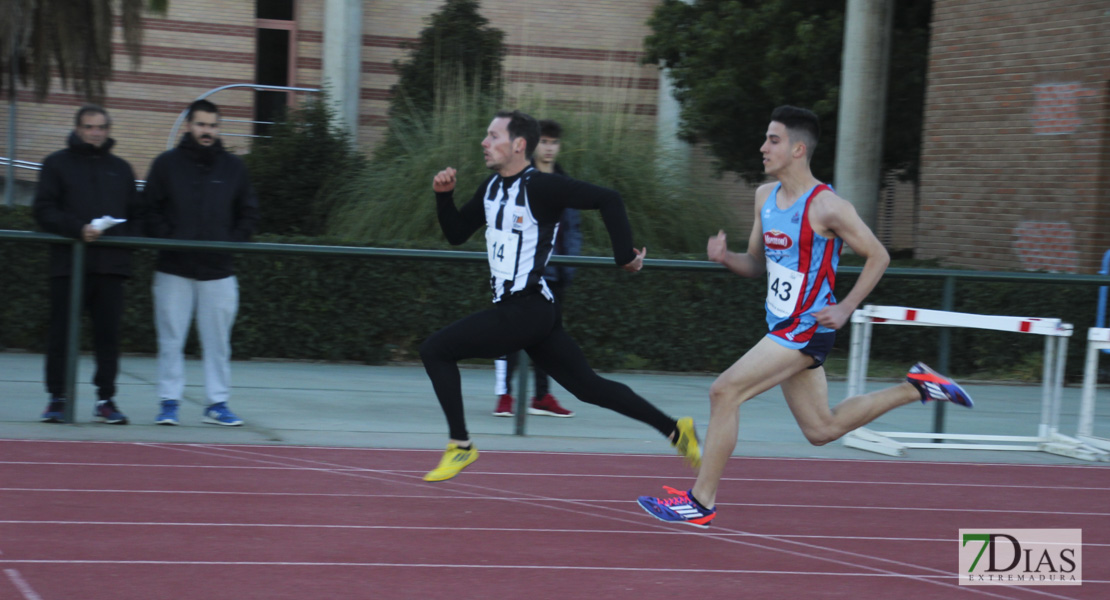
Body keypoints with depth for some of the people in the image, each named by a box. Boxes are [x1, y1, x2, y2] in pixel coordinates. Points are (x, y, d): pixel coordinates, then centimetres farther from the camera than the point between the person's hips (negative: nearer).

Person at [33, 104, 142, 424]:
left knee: (108, 332, 1)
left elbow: (136, 215, 18)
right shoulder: (57, 164, 8)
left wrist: (123, 235, -3)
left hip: (112, 264, 2)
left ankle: (106, 399, 6)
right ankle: (57, 398, 5)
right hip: (68, 262, -2)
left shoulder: (121, 169, 18)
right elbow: (44, 210, -1)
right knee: (62, 332, -2)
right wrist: (78, 229, -15)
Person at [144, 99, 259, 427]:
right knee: (171, 340, 0)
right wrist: (167, 240, -9)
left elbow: (248, 213, 14)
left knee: (218, 341, 4)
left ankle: (217, 403, 11)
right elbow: (150, 210, 4)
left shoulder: (233, 167, 9)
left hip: (218, 270, 1)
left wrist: (231, 242, -1)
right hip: (174, 269, -1)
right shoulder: (167, 164, 4)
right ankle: (169, 402, 7)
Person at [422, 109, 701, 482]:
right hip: (514, 308, 9)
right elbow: (455, 234, 19)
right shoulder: (492, 188, 12)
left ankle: (461, 446, -2)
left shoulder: (539, 186, -15)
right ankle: (674, 430, 18)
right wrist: (444, 196, 2)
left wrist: (625, 256, -17)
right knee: (587, 386, 13)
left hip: (525, 311, -9)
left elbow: (608, 199, -18)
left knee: (435, 351, -8)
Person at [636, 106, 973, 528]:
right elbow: (758, 264, 15)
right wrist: (725, 257, -7)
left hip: (806, 329, -9)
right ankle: (916, 387, 29)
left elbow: (878, 256, -9)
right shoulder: (765, 196, 7)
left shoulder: (826, 207, -17)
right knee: (822, 430, 16)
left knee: (724, 392, -16)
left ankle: (701, 502, -8)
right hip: (782, 327, 9)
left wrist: (845, 309, -16)